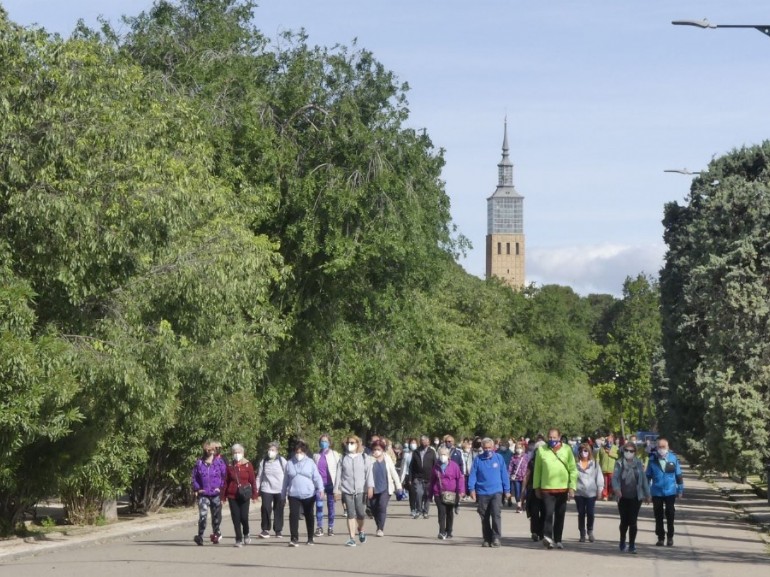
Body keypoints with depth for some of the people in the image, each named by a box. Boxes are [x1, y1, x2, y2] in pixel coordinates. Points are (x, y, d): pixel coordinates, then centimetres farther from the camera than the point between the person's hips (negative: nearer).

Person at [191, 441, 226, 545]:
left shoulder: (219, 462, 0)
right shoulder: (199, 463, 4)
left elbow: (224, 476, 4)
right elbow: (194, 477, 11)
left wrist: (221, 488, -5)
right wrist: (197, 489, 0)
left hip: (216, 494, 1)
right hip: (203, 494, -1)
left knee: (216, 516, 13)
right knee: (203, 515, -17)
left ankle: (216, 533, 34)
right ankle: (200, 536, -17)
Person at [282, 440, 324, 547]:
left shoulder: (310, 463, 3)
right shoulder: (290, 463, 7)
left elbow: (317, 477, -1)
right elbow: (286, 480, 13)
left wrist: (320, 489, -16)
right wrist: (283, 495, 15)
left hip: (308, 494, 0)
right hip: (293, 495, 0)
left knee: (309, 516, 11)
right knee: (293, 515, -15)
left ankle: (310, 538, 24)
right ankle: (294, 539, -16)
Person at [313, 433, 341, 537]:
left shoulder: (335, 455, 5)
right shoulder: (316, 456, 11)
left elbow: (338, 469, 1)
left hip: (330, 482, -1)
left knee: (331, 505, 3)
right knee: (319, 505, -5)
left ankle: (330, 527, 9)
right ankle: (319, 528, 0)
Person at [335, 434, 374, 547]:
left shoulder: (364, 458, 7)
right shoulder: (343, 459, 10)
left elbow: (369, 473, 0)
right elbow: (338, 475, 9)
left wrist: (370, 487, -11)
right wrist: (336, 489, 5)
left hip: (361, 490, -1)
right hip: (347, 491, 1)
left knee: (361, 513, -4)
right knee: (351, 514, -4)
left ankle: (361, 530, 27)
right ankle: (352, 538, -1)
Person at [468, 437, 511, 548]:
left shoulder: (498, 458, 3)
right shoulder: (478, 460, 4)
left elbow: (504, 475, 7)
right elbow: (472, 475, 3)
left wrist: (507, 490, 7)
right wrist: (472, 489, -7)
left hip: (496, 492, -1)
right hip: (482, 493, 2)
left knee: (496, 515, -15)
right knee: (484, 518, 8)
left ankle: (496, 538, -10)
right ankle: (487, 539, 18)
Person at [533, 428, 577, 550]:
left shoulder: (567, 449, 1)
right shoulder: (541, 450, 1)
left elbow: (573, 470, 2)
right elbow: (537, 470, 7)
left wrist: (572, 487, -4)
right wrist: (536, 487, 8)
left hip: (563, 488, 1)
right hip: (546, 488, -1)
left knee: (560, 515, 9)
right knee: (549, 512, -16)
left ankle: (557, 540, 19)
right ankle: (547, 536, -16)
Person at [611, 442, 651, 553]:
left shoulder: (638, 463, 3)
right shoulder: (619, 463, -1)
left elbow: (643, 479, 8)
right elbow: (615, 477, -9)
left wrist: (647, 494, 9)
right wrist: (616, 489, -27)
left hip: (636, 497, 0)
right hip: (623, 497, 0)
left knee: (633, 521, -4)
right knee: (624, 521, 10)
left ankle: (632, 545, 3)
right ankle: (622, 543, 31)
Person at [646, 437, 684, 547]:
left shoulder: (673, 458, -2)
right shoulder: (652, 459, -2)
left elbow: (678, 475, 4)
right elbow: (648, 476, 3)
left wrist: (680, 490, 4)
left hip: (670, 492, 0)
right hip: (656, 493, 0)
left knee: (670, 515, 5)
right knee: (658, 516, 6)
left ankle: (670, 537, 15)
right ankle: (660, 537, 15)